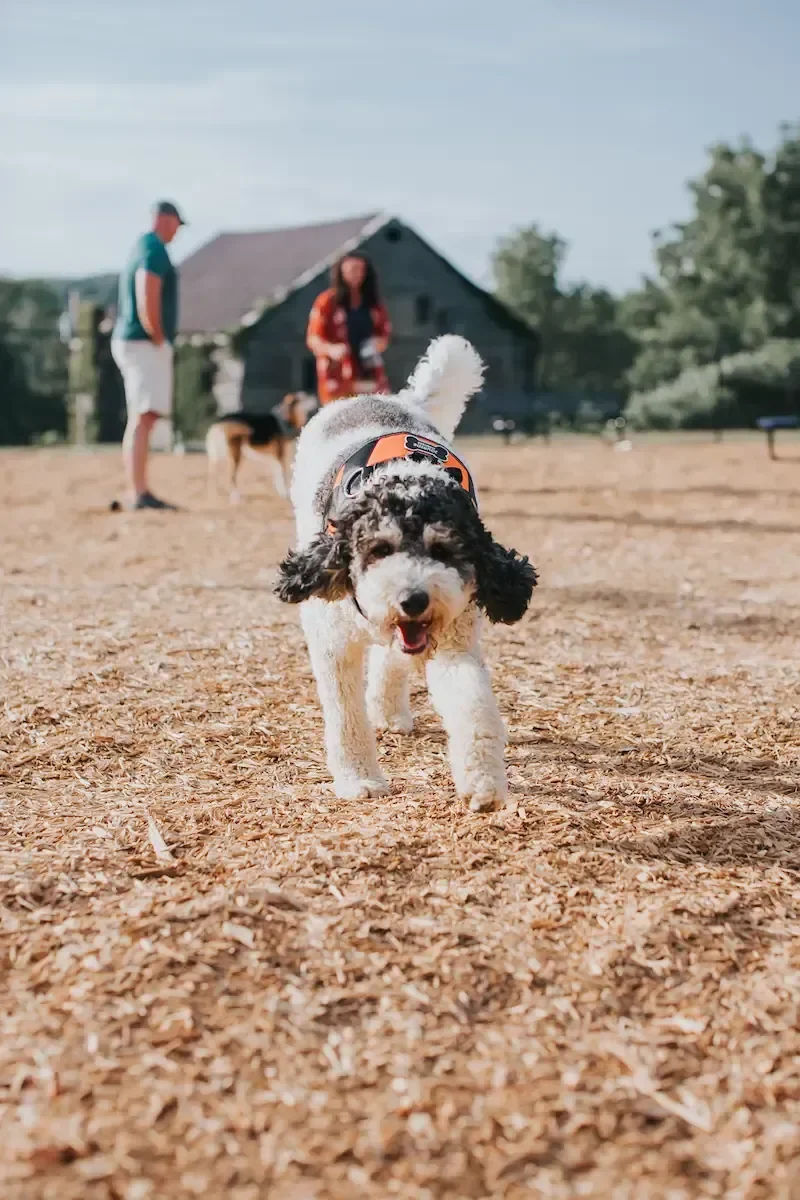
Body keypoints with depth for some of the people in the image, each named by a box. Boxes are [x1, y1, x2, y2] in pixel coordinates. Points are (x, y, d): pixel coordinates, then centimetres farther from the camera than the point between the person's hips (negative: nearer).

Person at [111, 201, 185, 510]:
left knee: (139, 420, 12)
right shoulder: (155, 250, -11)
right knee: (144, 418, -15)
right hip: (145, 344, -10)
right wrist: (159, 340, -12)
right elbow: (147, 302, -22)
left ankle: (137, 492, 16)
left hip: (130, 342, 10)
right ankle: (140, 494, -20)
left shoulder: (140, 248, 19)